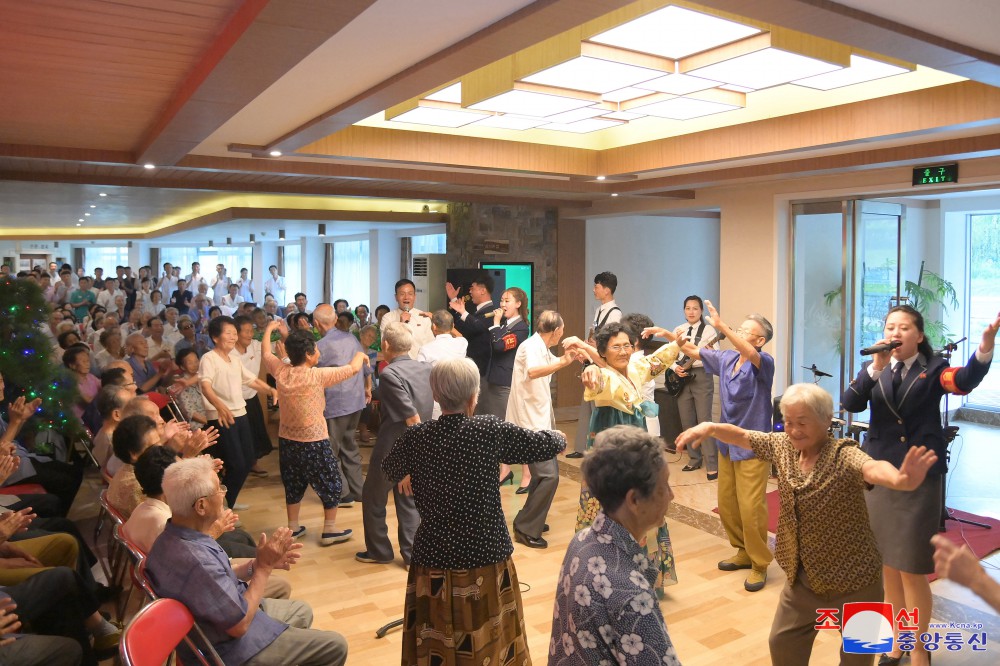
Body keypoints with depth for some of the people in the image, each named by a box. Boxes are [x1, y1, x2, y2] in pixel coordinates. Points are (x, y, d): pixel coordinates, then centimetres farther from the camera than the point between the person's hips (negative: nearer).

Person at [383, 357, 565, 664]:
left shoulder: (417, 437, -7)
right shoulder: (490, 430, -14)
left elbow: (390, 469, 14)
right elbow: (549, 444, -3)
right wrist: (558, 436, 20)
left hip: (434, 558, 2)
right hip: (486, 556, -1)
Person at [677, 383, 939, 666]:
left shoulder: (844, 455, -25)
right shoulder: (782, 446, -5)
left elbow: (873, 468, -46)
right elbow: (741, 436, 5)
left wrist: (901, 481, -68)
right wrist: (709, 427, -13)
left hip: (853, 579, -5)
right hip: (802, 575, 6)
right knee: (782, 643, 18)